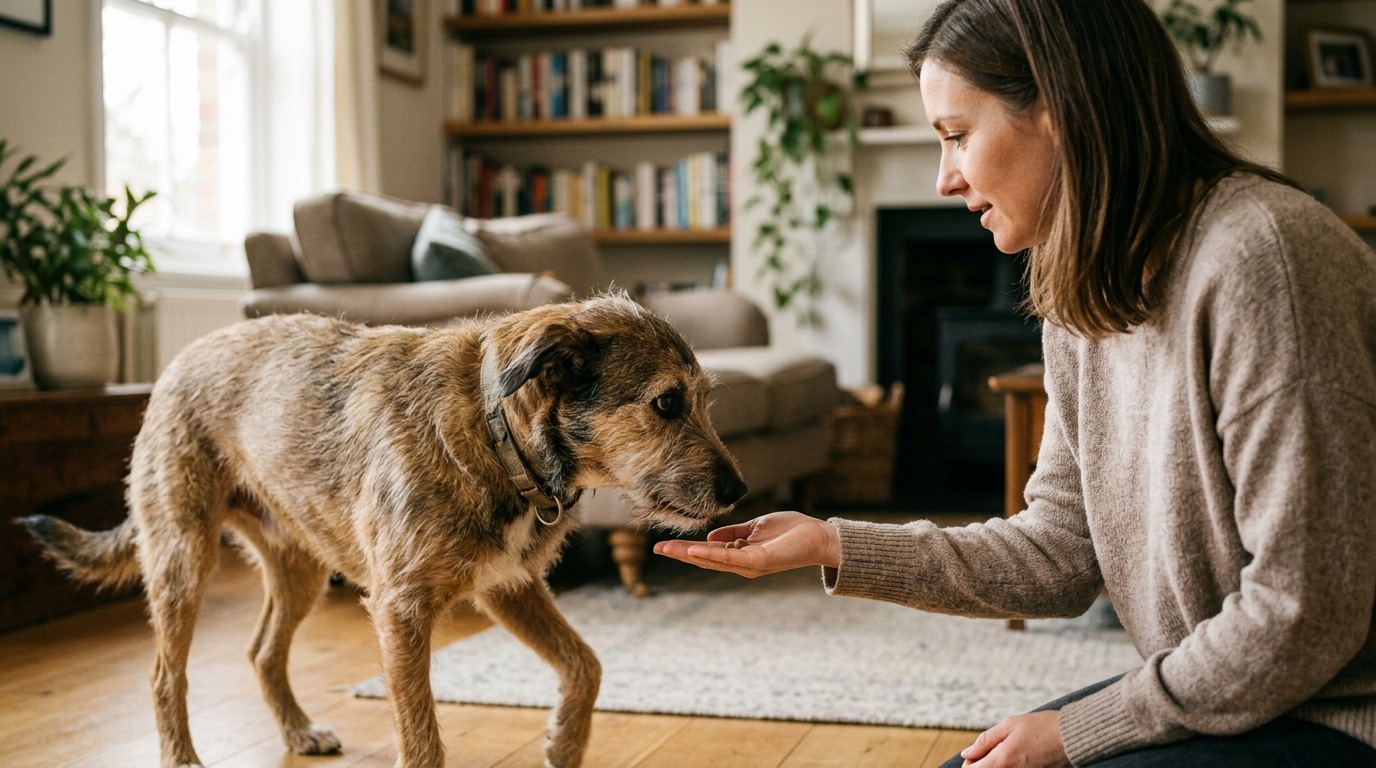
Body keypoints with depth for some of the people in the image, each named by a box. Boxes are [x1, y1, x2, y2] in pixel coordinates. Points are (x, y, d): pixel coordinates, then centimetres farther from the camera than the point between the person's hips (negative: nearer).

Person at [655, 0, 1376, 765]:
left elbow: (1303, 616, -24)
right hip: (1206, 696, 7)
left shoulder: (1255, 255, -24)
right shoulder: (1083, 297, 3)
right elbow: (1058, 557, 3)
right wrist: (832, 545, -2)